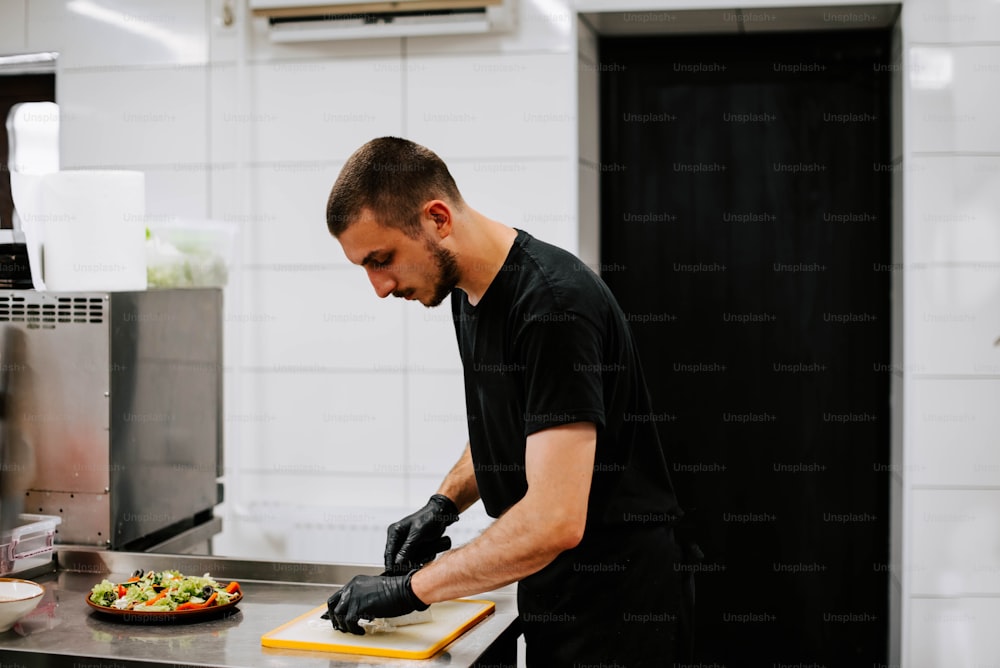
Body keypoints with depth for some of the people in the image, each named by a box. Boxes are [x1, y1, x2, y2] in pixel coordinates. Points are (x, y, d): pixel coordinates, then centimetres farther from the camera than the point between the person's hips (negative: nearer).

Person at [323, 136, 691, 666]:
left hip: (615, 604, -8)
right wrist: (445, 503, 4)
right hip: (555, 593, 8)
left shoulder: (554, 304, -26)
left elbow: (555, 520, -31)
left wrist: (413, 587, -22)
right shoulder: (469, 291, 3)